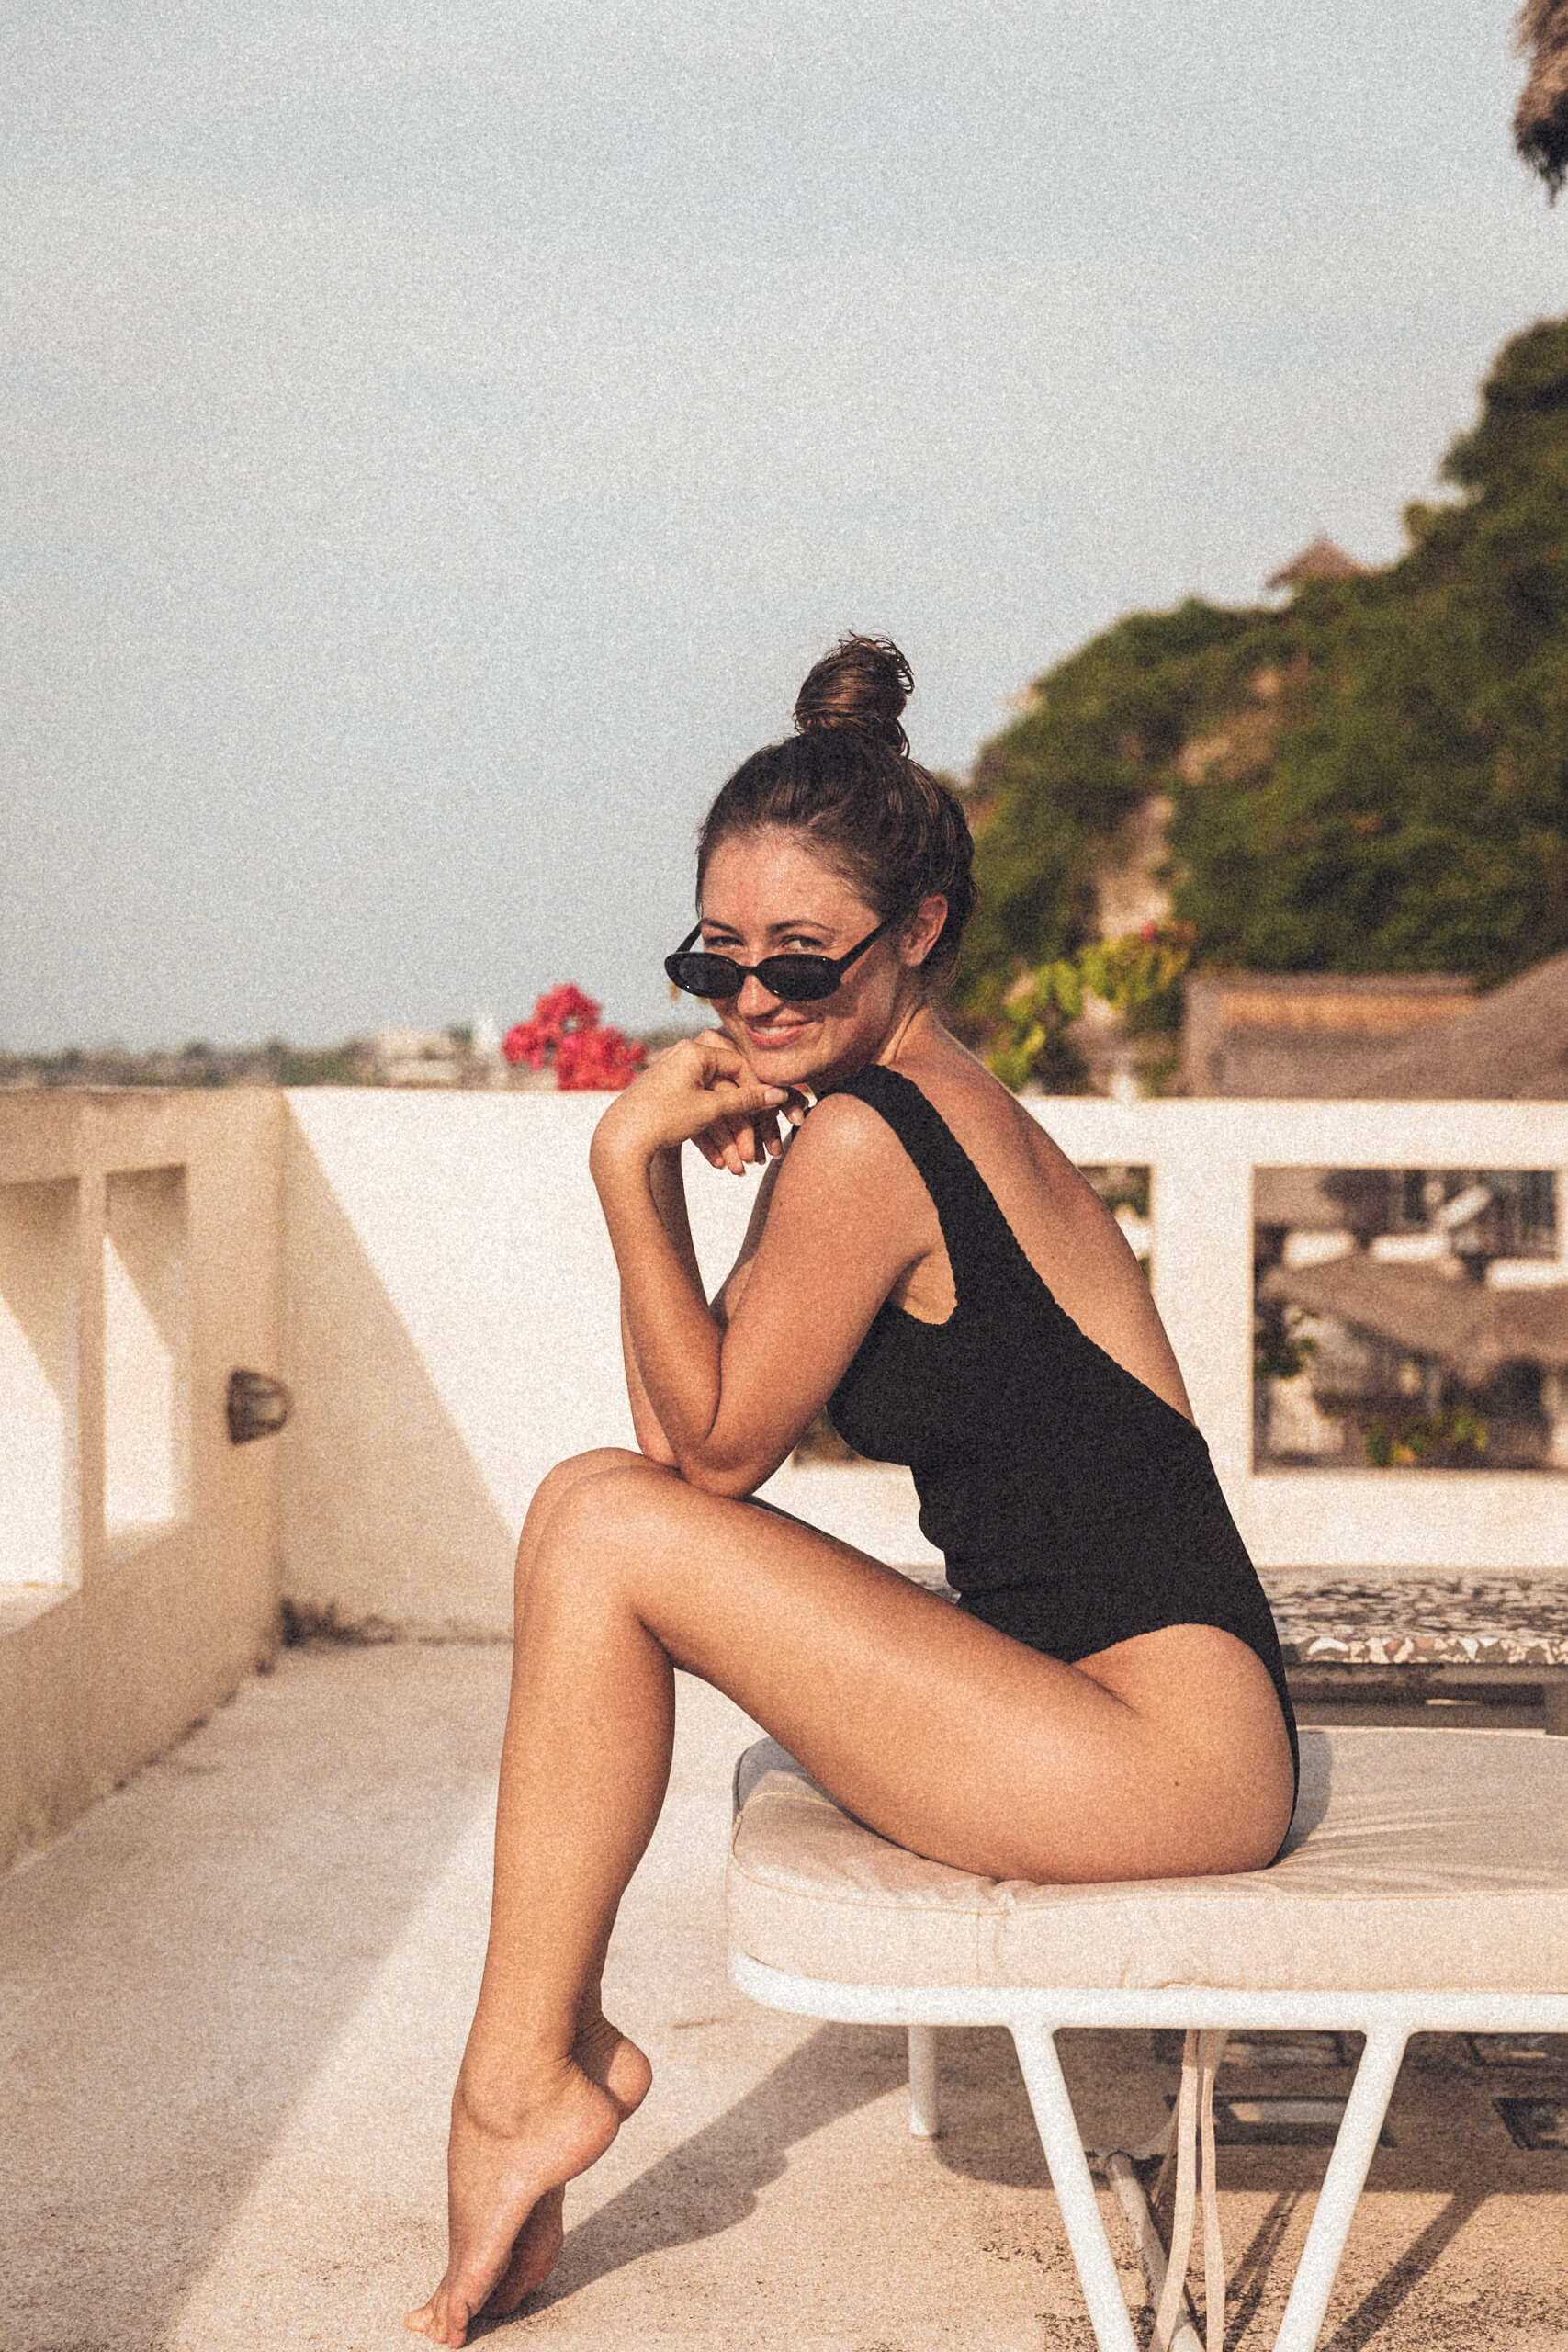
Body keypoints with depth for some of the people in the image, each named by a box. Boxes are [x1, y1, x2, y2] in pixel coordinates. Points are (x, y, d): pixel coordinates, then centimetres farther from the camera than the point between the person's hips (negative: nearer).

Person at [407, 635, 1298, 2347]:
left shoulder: (862, 1139, -16)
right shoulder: (954, 1107, 14)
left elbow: (715, 1445, -6)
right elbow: (703, 1445, 11)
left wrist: (634, 1166, -11)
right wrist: (686, 1152, 1)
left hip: (1166, 1749, -10)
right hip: (1109, 1711, 10)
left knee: (606, 1532, -14)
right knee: (599, 1507, 9)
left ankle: (520, 2081, 0)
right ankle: (559, 2041, 12)